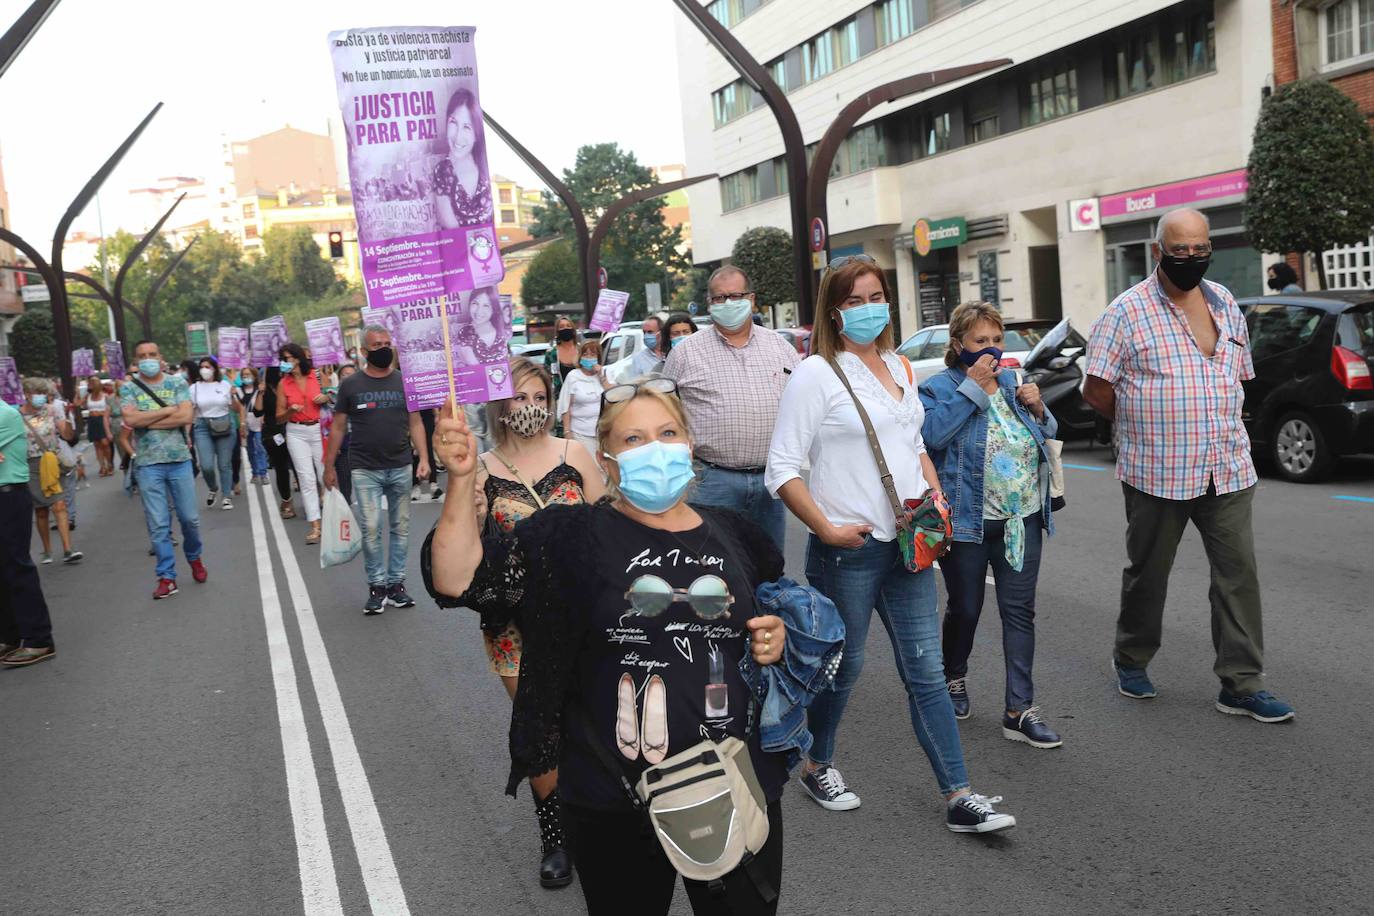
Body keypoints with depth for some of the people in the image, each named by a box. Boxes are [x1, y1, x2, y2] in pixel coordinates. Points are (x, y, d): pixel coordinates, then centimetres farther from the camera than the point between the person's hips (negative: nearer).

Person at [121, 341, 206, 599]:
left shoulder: (177, 383, 4)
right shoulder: (130, 387, 4)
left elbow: (186, 416, -10)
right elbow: (130, 419, -12)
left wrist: (146, 421, -10)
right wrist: (168, 410, -10)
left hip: (179, 459, 0)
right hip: (148, 463, 0)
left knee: (190, 518, 6)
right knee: (158, 524, 0)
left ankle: (194, 559, 32)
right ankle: (167, 577, 7)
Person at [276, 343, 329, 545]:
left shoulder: (317, 375, -1)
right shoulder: (283, 384, 2)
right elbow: (279, 418, 5)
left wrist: (326, 398, -8)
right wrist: (291, 410, -15)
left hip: (319, 430, 0)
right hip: (296, 433, 0)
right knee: (307, 479, -2)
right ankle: (315, 526, -1)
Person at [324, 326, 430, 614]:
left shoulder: (405, 382, 6)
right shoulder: (351, 385, 2)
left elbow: (415, 423, 7)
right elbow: (338, 427, 6)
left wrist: (424, 457, -4)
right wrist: (329, 465, 5)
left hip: (400, 468, 2)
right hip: (364, 470, -2)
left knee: (400, 528, 7)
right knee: (371, 529, -6)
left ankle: (396, 583, 16)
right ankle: (377, 586, 6)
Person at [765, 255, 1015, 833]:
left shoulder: (899, 368, 12)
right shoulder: (817, 374, -9)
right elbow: (782, 469, -12)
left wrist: (935, 496, 8)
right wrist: (827, 530, -17)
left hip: (907, 545, 6)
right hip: (847, 550, -6)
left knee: (926, 670, 6)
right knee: (842, 666, 10)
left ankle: (958, 798, 11)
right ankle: (818, 767, 33)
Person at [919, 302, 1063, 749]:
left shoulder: (1011, 381, 13)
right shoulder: (938, 387, -4)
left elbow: (1047, 435, 19)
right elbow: (931, 433, -23)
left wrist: (1037, 408, -2)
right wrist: (973, 386, -20)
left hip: (1022, 519, 5)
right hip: (967, 522, -4)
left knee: (1019, 611, 2)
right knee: (965, 608, 9)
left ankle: (1019, 709, 6)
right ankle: (954, 677, 35)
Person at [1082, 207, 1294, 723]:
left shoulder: (1224, 302, 11)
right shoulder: (1128, 311, -7)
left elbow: (1239, 375, 20)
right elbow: (1096, 391, -6)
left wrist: (1222, 428, 10)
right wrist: (1145, 426, 2)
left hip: (1227, 470, 5)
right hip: (1156, 474, -4)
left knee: (1239, 572, 2)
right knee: (1147, 572, 10)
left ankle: (1242, 685, 10)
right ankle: (1131, 660, 30)